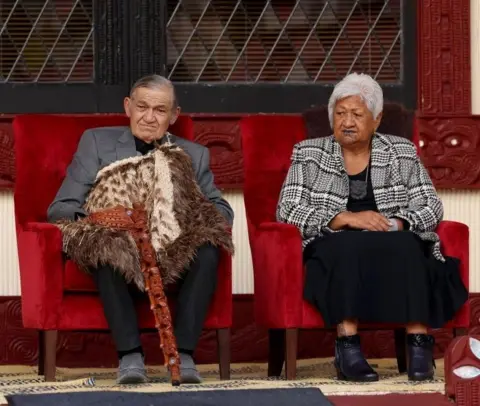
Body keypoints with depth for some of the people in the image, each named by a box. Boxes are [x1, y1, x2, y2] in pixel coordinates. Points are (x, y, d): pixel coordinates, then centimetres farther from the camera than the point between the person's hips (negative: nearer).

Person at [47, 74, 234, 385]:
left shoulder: (194, 155, 17)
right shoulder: (97, 142, 11)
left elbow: (223, 212, 7)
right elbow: (60, 208, 4)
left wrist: (193, 218, -16)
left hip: (176, 259, 2)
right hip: (119, 260, -2)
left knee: (208, 247, -31)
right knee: (105, 245, -36)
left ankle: (184, 354, -28)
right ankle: (130, 355, -31)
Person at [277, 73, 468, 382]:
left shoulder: (402, 152, 13)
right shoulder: (308, 154, 10)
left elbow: (431, 206, 6)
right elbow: (288, 209, -2)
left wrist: (398, 224, -15)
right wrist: (347, 218, -15)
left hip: (397, 245, 1)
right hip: (337, 250, -1)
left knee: (405, 247, -35)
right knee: (349, 245, -36)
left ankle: (420, 343, -38)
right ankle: (348, 346, -41)